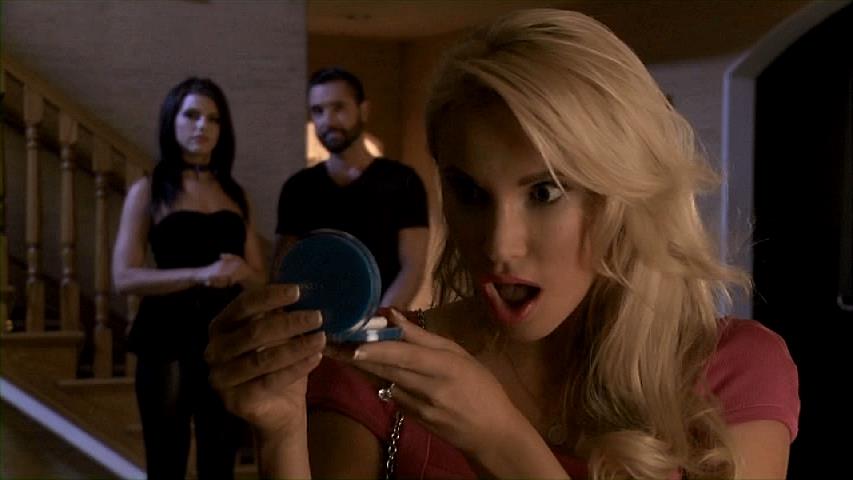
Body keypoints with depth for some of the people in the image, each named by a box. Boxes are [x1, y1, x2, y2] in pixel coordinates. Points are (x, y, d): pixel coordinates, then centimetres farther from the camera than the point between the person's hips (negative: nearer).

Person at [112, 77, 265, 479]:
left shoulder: (235, 195, 13)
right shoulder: (148, 191, 1)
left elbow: (260, 280, 14)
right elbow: (125, 277, -9)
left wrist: (240, 272, -10)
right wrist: (199, 274, -21)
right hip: (169, 340, -4)